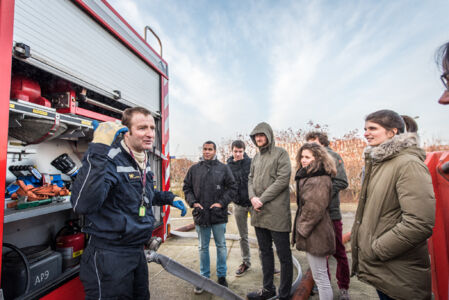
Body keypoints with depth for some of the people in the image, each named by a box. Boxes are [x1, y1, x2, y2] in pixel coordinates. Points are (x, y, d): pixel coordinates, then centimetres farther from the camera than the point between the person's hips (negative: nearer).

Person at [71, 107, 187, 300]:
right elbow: (82, 205, -38)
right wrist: (98, 150, -40)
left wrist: (169, 199, 17)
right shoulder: (110, 159, -22)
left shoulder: (143, 162, 5)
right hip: (109, 255, -8)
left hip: (137, 251, 9)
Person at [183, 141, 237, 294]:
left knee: (221, 246, 12)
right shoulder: (194, 169, 4)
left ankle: (222, 276, 30)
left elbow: (232, 187, 0)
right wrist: (193, 202, -6)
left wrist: (221, 203, -10)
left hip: (219, 214, -1)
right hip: (200, 214, 1)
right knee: (203, 247, 14)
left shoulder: (223, 168, 0)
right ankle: (204, 277, 30)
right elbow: (186, 188, 8)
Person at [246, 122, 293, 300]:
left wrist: (262, 199, -16)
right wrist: (252, 197, -6)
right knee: (265, 251, 18)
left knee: (283, 255, 6)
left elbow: (283, 180, -14)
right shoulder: (256, 157, 16)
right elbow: (251, 180, 14)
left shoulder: (280, 153, -5)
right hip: (259, 212, 7)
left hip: (277, 212, -6)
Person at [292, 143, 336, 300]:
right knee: (318, 275, 22)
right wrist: (300, 228, 15)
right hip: (310, 233, 10)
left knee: (320, 276, 4)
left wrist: (302, 229, -13)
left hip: (316, 234, -10)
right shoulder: (308, 176, 12)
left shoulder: (321, 179, -20)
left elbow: (315, 209, -23)